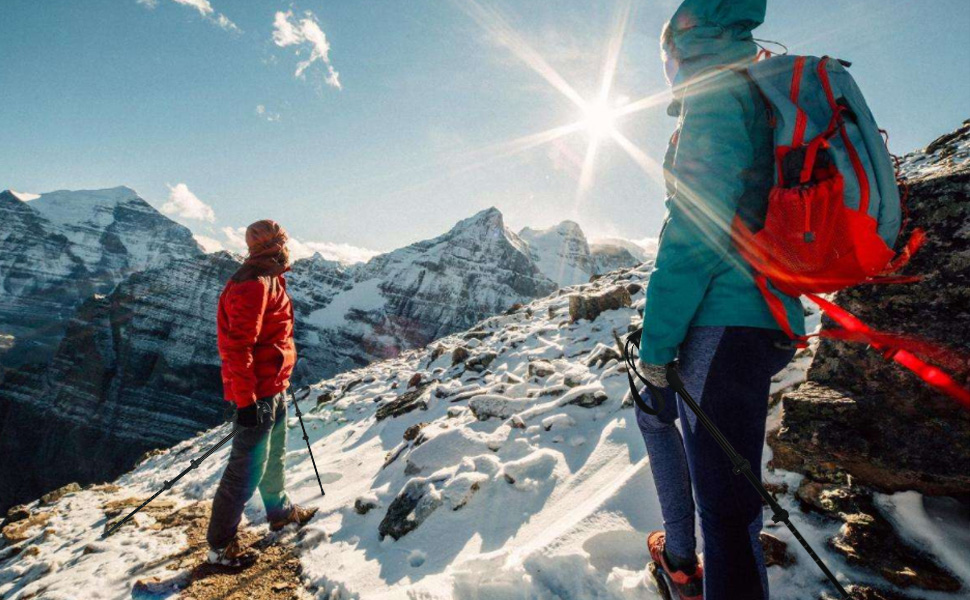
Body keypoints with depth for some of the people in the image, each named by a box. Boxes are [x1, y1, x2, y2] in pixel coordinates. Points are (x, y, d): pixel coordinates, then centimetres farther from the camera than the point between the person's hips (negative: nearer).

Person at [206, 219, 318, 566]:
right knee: (247, 469, -1)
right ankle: (220, 546, 12)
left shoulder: (268, 281, 12)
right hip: (257, 393, -10)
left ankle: (280, 512, 43)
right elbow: (239, 347, -25)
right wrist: (245, 400, -25)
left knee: (273, 456, 24)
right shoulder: (253, 285, -20)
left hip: (273, 388, 11)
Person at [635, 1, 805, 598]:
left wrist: (655, 343, -14)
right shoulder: (766, 101, 21)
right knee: (655, 412, 27)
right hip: (770, 319, 11)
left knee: (727, 509, -7)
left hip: (726, 326, -11)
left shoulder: (715, 100, -8)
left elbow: (693, 235, -18)